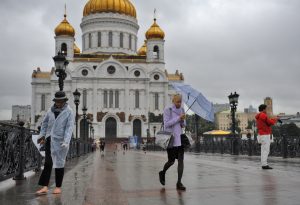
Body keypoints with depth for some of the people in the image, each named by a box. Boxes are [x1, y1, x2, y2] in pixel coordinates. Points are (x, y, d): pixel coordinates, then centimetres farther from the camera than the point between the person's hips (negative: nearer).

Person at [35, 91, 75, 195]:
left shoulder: (69, 112, -5)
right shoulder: (51, 110, 8)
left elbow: (69, 127, -13)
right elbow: (45, 122, 19)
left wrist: (66, 141, -23)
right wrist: (42, 135, 14)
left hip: (60, 141, -4)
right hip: (49, 139, 4)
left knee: (59, 163, 4)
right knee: (48, 163, 0)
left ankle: (58, 187, 15)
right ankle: (45, 187, 0)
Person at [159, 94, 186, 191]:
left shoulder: (181, 110, 9)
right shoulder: (167, 110, -9)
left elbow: (183, 125, 14)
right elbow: (166, 124, -17)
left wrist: (183, 120, -10)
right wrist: (178, 118, -24)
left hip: (179, 138, 5)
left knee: (181, 160, -7)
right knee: (171, 161, 2)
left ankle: (179, 183, -2)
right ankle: (163, 173, 34)